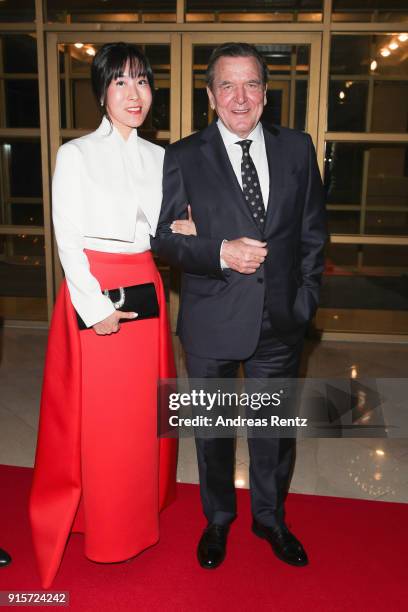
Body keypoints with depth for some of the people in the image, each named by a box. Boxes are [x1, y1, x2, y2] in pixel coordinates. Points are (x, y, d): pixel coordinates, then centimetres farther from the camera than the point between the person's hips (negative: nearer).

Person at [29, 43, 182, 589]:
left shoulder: (159, 157, 10)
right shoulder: (76, 154, -4)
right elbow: (68, 238, -8)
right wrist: (96, 307, -14)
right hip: (92, 292, -4)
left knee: (145, 409, 12)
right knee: (95, 416, 4)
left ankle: (141, 502, 34)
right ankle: (98, 521, 25)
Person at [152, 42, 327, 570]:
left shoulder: (297, 149, 2)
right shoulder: (183, 157, -5)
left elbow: (313, 230, 7)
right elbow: (163, 238, -6)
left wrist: (306, 298, 0)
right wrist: (220, 253, -21)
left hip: (280, 322, 2)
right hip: (211, 324, -1)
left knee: (275, 428, 17)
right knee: (212, 429, 17)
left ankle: (270, 517, 43)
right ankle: (218, 520, 42)